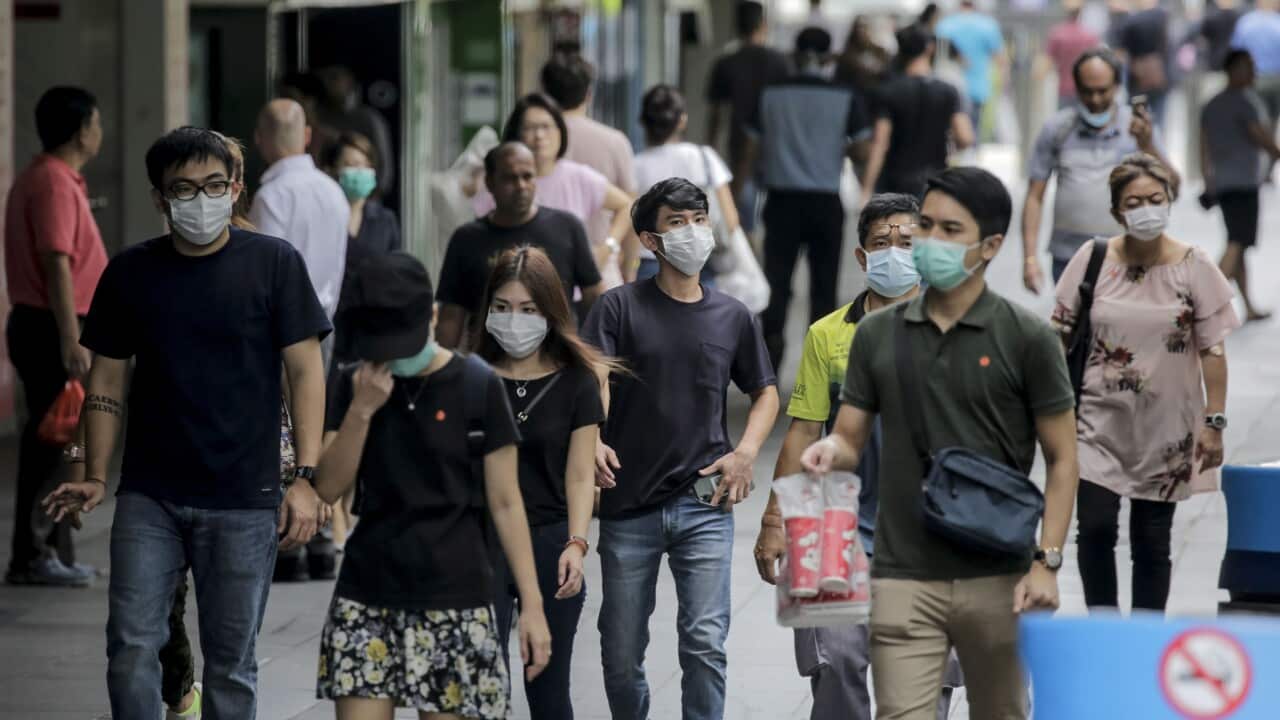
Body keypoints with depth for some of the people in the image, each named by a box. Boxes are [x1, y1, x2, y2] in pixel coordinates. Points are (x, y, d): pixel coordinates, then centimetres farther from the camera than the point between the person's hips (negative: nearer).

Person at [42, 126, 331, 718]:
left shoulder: (273, 263, -1)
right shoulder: (129, 273, 5)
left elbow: (304, 369, -2)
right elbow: (107, 379, 11)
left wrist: (305, 478, -9)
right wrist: (96, 478, 1)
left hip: (244, 499, -2)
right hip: (149, 498, 2)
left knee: (230, 661, 3)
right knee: (131, 647, -6)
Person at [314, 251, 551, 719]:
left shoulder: (477, 387, -4)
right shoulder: (357, 385, 5)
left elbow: (505, 503, -2)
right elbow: (328, 489, 0)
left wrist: (532, 603, -5)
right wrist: (362, 409, -12)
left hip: (453, 600, -2)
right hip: (367, 598, 3)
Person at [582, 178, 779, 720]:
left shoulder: (732, 317, 8)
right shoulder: (620, 307, -1)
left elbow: (765, 393, 21)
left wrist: (746, 452, 3)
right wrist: (592, 442, -31)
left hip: (705, 506, 1)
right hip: (628, 508, -1)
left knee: (705, 642, -10)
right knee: (622, 650, 8)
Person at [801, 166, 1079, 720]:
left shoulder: (1026, 339, -1)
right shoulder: (877, 334, 7)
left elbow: (1061, 459, 0)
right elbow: (851, 439, 9)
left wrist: (1046, 563, -9)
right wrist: (830, 450, -16)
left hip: (996, 579, -1)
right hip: (904, 578, 1)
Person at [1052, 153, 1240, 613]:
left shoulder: (1194, 268, -3)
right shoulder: (1092, 260, -1)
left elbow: (1213, 351, -1)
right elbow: (1061, 337, 5)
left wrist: (1214, 422, -5)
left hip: (1165, 428, 0)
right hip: (1100, 420, 0)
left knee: (1152, 541, 6)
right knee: (1095, 526, -12)